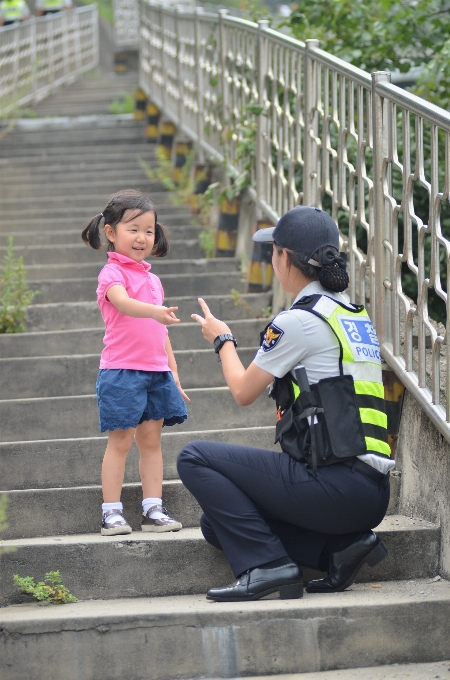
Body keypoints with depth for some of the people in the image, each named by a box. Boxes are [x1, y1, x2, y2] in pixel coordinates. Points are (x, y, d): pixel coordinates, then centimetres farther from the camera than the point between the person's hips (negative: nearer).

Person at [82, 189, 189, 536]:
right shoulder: (112, 273, -7)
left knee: (151, 439, 7)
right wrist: (155, 311, -47)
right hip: (122, 370, -7)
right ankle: (111, 512, 1)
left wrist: (174, 372, 18)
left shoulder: (151, 279, 17)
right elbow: (122, 302, -29)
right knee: (121, 440, -4)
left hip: (156, 371, 7)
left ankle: (153, 510, 10)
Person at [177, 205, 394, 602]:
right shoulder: (354, 313, 16)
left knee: (196, 459, -3)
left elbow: (243, 391, 3)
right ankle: (341, 544, 5)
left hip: (336, 486, -9)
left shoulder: (299, 321, -10)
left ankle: (265, 565, -11)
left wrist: (223, 340, 20)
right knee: (218, 523, 17)